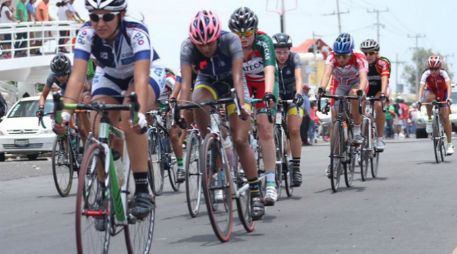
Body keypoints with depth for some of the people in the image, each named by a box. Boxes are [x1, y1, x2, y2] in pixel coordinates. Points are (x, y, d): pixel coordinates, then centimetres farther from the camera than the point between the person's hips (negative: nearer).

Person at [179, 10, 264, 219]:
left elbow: (237, 77, -38)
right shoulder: (188, 47, -28)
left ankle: (255, 192, -1)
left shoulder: (230, 41, -32)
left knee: (240, 140, -12)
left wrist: (242, 104, -53)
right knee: (197, 102, -36)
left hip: (231, 85, -1)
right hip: (207, 83, 2)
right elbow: (186, 83, -35)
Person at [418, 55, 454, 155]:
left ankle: (450, 144, -4)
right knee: (429, 97, -38)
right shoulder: (426, 74, -28)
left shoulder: (443, 73, -30)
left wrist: (448, 98, -58)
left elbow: (448, 86, -42)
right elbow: (421, 87, -38)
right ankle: (429, 120, -18)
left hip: (442, 93, -1)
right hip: (431, 92, 1)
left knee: (445, 118, -11)